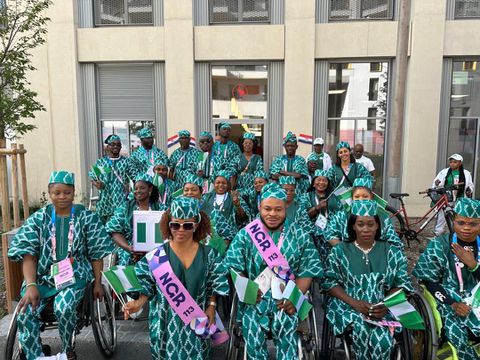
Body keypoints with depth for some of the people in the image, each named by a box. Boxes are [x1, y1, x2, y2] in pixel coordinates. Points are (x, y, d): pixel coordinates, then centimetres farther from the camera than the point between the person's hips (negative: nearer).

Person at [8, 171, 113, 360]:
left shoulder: (87, 217, 1)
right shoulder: (38, 218, 4)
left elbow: (96, 253, 2)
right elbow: (29, 254, -2)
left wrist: (97, 283, -2)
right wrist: (31, 285, -15)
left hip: (75, 275, -2)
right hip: (42, 275, 2)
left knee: (64, 308, -27)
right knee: (25, 313, -21)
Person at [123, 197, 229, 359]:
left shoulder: (209, 255, -6)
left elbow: (213, 287, 3)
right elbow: (147, 286, -6)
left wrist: (211, 307, -8)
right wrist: (139, 302, -22)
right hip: (167, 320, -1)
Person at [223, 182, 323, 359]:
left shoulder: (300, 236, 4)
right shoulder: (245, 234, 2)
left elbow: (308, 270, 1)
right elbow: (234, 268, 1)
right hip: (255, 298, 0)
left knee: (286, 331, -19)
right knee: (252, 332, -16)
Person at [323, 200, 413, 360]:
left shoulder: (392, 252, 8)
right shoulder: (340, 251, 4)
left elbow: (402, 284, 4)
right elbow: (331, 283, 0)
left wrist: (387, 304, -14)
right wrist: (354, 303, -14)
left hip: (382, 309, 1)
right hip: (348, 306, 0)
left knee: (382, 338, -30)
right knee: (361, 328, -31)